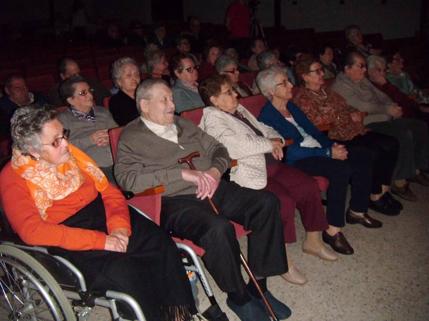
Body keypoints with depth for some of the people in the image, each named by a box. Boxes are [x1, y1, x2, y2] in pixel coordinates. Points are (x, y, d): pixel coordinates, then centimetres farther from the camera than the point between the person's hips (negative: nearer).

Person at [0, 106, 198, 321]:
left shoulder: (70, 153, 10)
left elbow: (108, 190, 10)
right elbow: (32, 231, -19)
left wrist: (119, 227, -11)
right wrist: (100, 240, -24)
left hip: (104, 216, 5)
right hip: (68, 242, -5)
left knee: (160, 242, -19)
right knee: (122, 271, -31)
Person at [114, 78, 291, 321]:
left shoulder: (183, 124, 21)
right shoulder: (131, 138, 2)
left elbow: (217, 148, 23)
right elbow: (127, 178, -15)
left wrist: (215, 170, -3)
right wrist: (183, 174, -19)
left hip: (213, 188, 7)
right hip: (176, 201, -6)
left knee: (267, 202, -12)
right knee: (218, 228, -34)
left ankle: (259, 285, -2)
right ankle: (238, 296, -7)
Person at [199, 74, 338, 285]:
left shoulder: (239, 110, 20)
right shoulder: (213, 119, -9)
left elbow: (264, 129, 25)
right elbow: (235, 147, -24)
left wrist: (276, 139, 1)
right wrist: (269, 144, -13)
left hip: (270, 165, 10)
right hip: (248, 173, -9)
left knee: (309, 186, 0)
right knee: (284, 201, -27)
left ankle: (312, 242, 18)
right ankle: (282, 260, -10)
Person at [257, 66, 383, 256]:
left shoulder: (291, 107, 16)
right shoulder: (267, 116, -12)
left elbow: (312, 130, 17)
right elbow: (291, 150, -19)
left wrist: (332, 146, -2)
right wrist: (328, 153, -19)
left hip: (317, 149, 9)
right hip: (296, 161, -9)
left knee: (362, 157, -1)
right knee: (341, 169, -31)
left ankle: (356, 211, 12)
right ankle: (333, 230, -22)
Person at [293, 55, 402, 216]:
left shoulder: (326, 91, 20)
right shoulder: (301, 98, -5)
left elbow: (347, 107, 26)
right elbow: (317, 121, -15)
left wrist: (355, 114, 2)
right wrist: (349, 117, -8)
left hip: (352, 131, 9)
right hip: (335, 139, -9)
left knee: (391, 144, -7)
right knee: (373, 152, -27)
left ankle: (383, 190, 1)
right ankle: (375, 197, -10)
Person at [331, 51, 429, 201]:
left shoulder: (363, 80, 18)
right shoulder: (340, 86, -11)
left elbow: (380, 95, 21)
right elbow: (362, 106, -21)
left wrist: (393, 106, 0)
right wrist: (387, 109, -15)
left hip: (384, 118, 10)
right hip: (369, 125, -10)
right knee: (404, 135, -29)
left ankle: (415, 168, 12)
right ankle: (399, 182, -20)